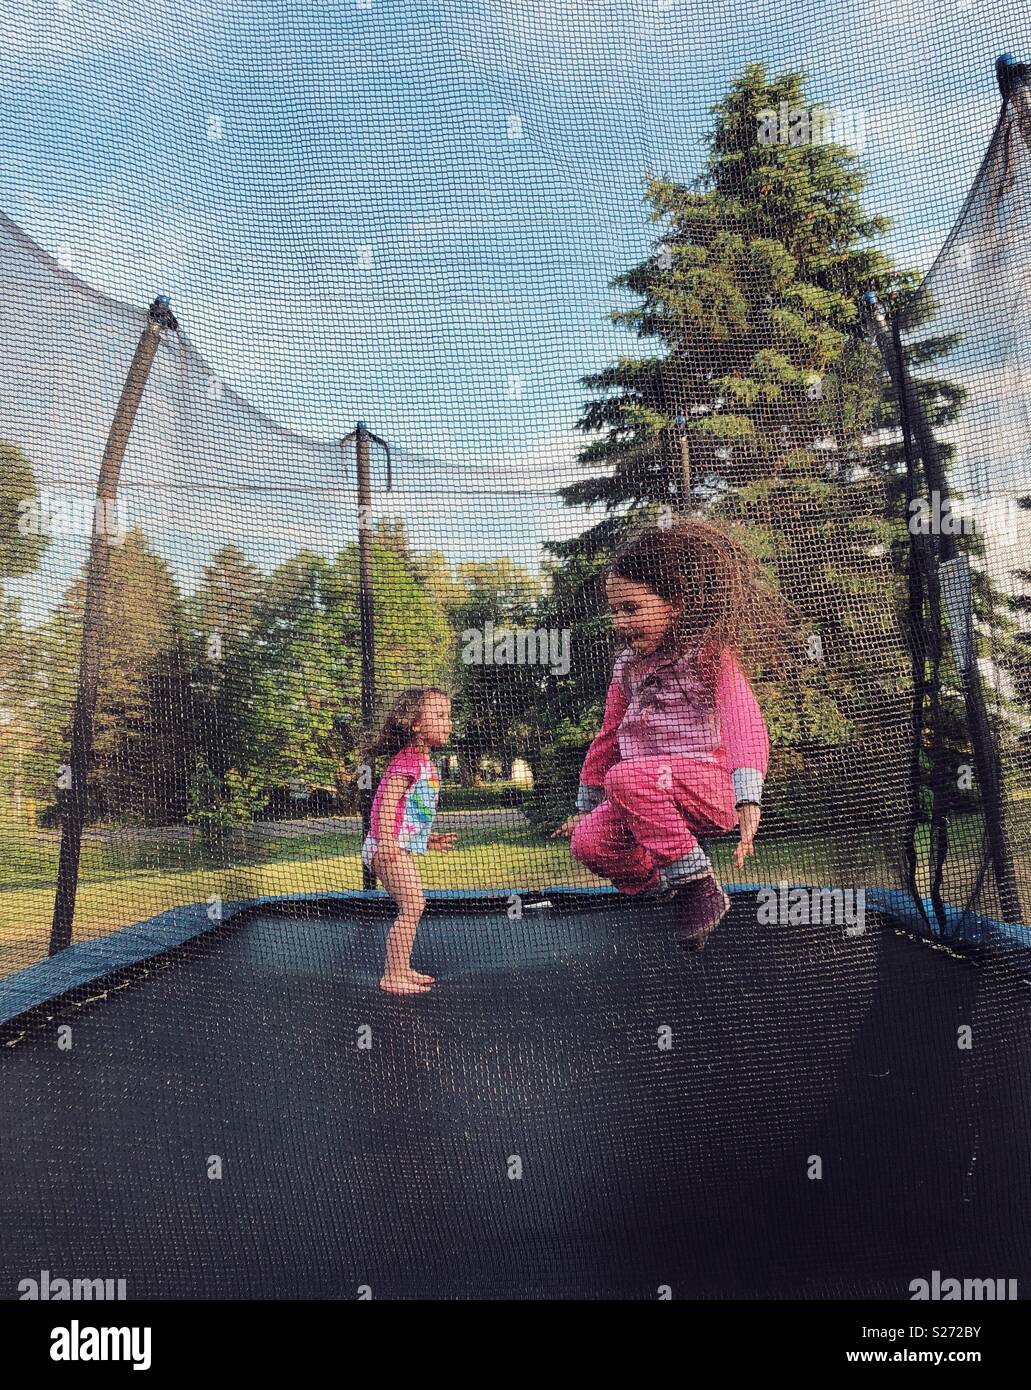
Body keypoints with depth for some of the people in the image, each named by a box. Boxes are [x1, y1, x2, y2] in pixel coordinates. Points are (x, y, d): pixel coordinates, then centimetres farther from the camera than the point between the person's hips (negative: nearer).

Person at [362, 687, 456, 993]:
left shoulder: (422, 761, 18)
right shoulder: (408, 760, -15)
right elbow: (388, 799, -25)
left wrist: (429, 840, 28)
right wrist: (386, 839, -35)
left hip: (403, 846, 11)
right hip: (391, 847, -11)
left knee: (411, 908, 16)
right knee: (413, 905, -15)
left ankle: (401, 968, 27)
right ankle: (393, 977, -12)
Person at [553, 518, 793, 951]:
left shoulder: (711, 653, -6)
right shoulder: (628, 665, 15)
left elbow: (743, 722, -20)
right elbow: (610, 736, 24)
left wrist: (747, 798, -34)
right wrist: (586, 806, 28)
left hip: (708, 783, -7)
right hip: (651, 798, 7)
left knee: (626, 777, -33)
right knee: (588, 843, -15)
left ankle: (699, 883, -23)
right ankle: (674, 895, 3)